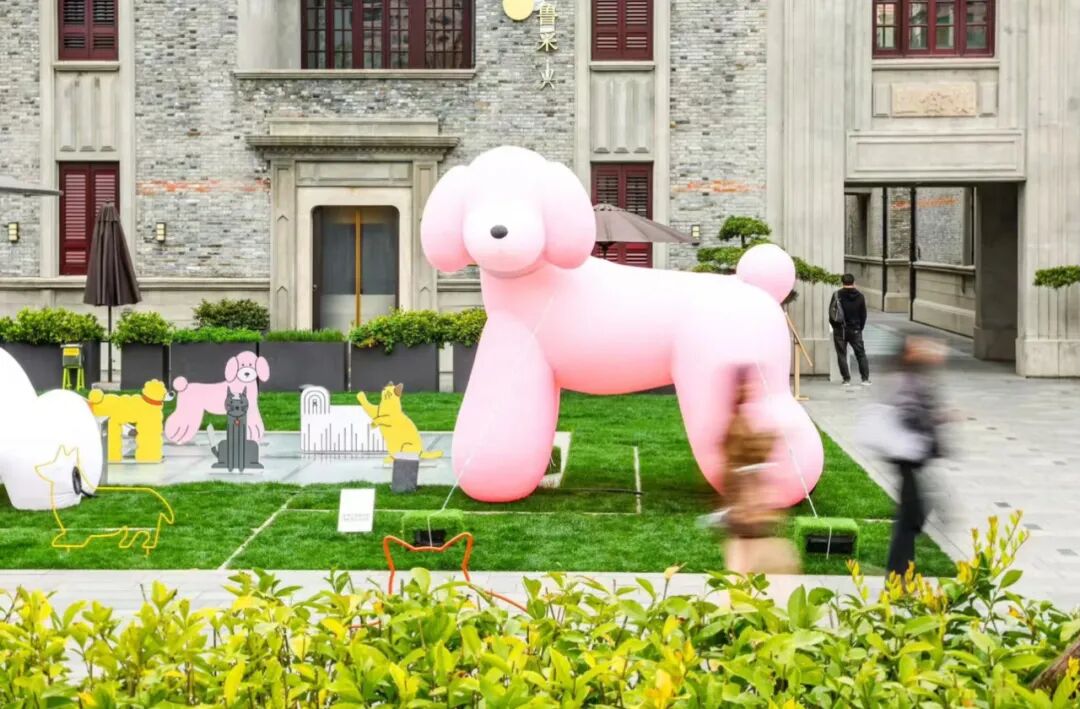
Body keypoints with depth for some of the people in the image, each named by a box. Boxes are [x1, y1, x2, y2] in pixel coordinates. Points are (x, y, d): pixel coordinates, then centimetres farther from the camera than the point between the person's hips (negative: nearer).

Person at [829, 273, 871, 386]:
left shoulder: (837, 295, -7)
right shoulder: (859, 296, 1)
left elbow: (831, 313, -5)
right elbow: (863, 314, 6)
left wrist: (835, 326, 9)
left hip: (840, 330, -2)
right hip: (855, 330, 2)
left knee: (842, 355, 5)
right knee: (861, 354, 9)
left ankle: (846, 379, 2)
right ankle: (865, 378, 6)